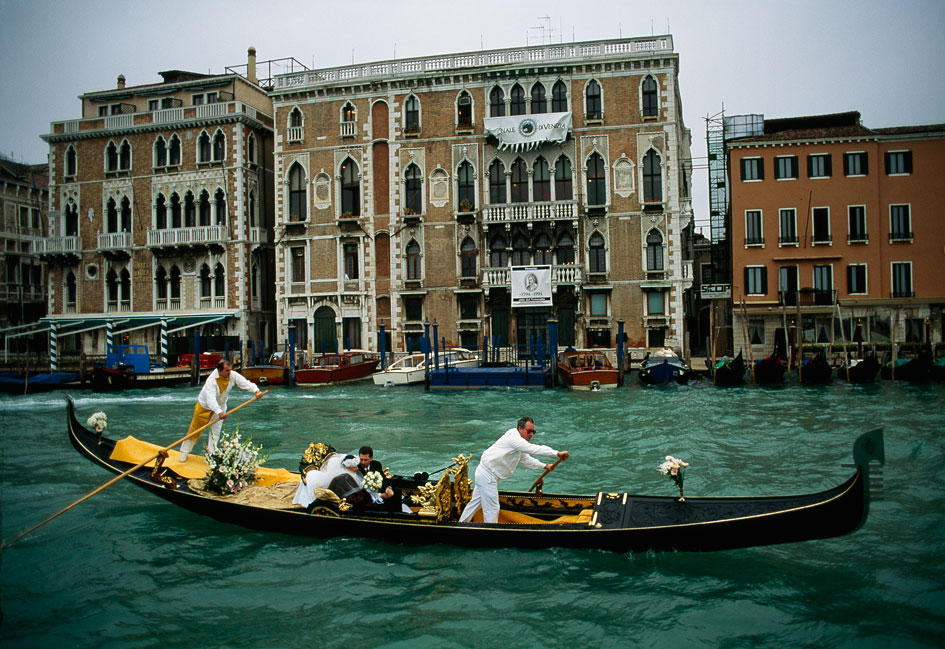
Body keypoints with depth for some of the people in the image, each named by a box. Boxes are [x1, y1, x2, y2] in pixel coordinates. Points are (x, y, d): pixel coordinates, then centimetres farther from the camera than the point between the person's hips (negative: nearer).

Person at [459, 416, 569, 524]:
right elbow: (533, 449, -30)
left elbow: (525, 459, 25)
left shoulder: (518, 442, 14)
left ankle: (461, 524, 31)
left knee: (476, 502, 20)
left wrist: (544, 466, 21)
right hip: (487, 475, -11)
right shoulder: (513, 438, -20)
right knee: (492, 508, -6)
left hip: (484, 474, 11)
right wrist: (557, 453, -30)